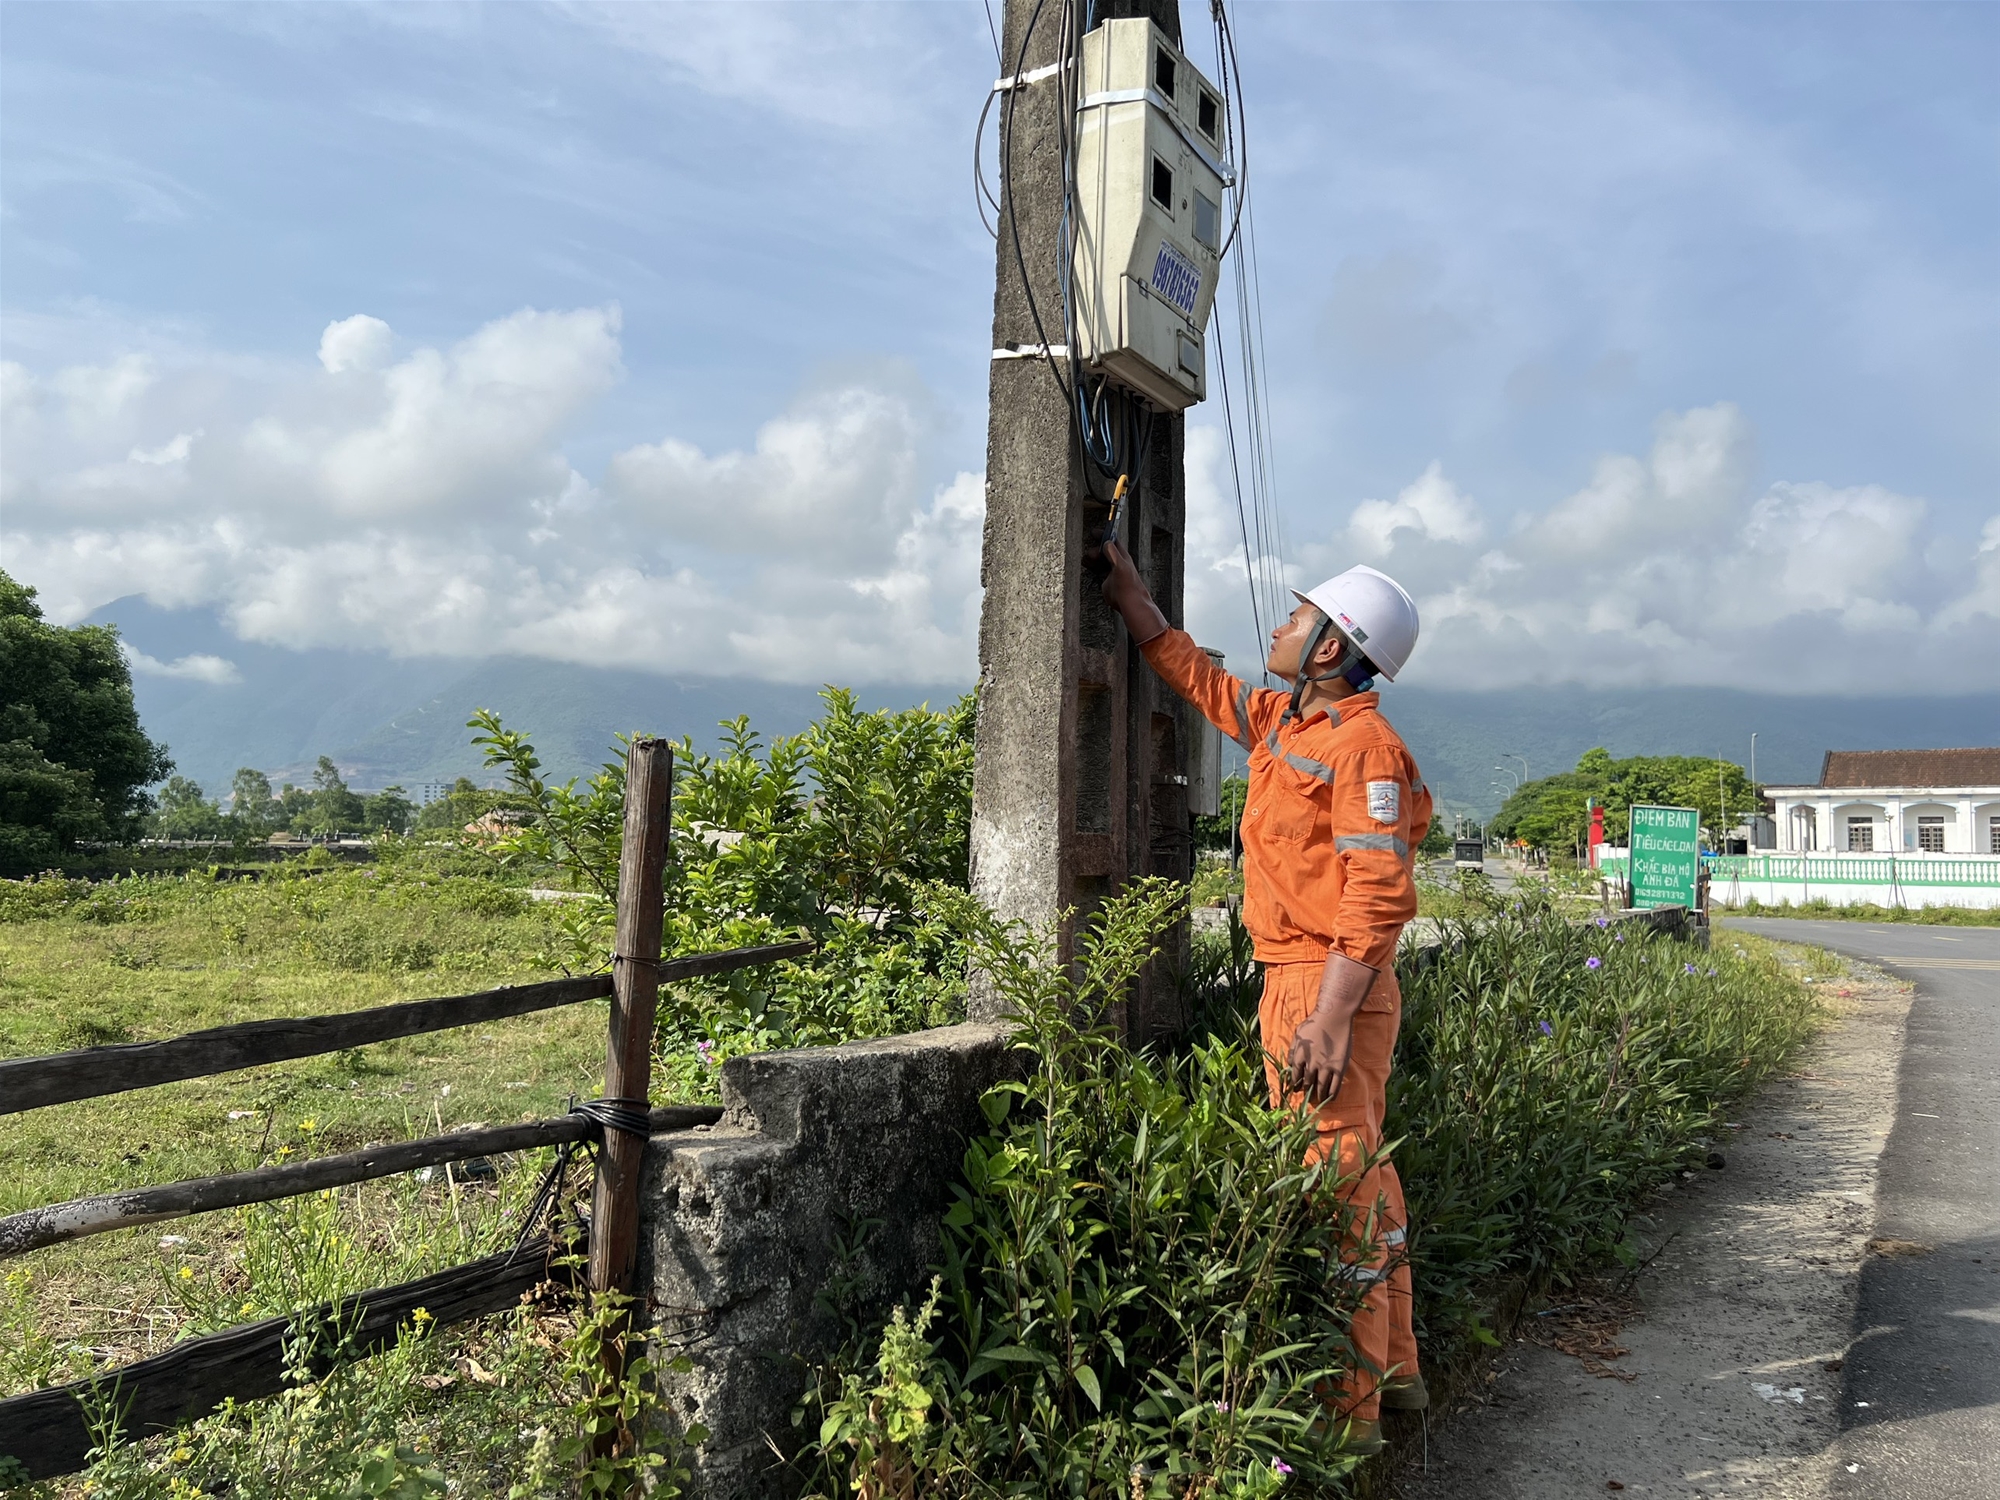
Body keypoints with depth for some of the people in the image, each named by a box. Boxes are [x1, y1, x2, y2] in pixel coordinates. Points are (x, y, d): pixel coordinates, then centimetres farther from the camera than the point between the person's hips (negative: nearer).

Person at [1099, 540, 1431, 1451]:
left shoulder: (1362, 745, -14)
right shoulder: (1279, 722, 14)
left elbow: (1378, 897, -21)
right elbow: (1195, 675, 30)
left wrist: (1330, 1018, -25)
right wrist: (1130, 595, 30)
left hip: (1331, 991, -10)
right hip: (1294, 984, 10)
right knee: (1361, 1177, 18)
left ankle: (1346, 1413, 6)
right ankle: (1391, 1368, 32)